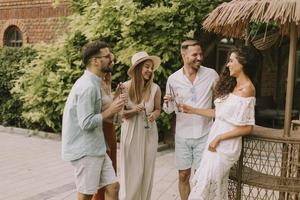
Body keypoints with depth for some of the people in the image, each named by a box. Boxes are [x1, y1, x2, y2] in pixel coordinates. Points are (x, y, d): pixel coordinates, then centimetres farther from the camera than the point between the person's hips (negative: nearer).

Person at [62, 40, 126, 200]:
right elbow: (86, 123, -23)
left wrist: (113, 109, 9)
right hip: (84, 150, -9)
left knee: (113, 187, 10)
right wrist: (110, 111, -15)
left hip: (95, 148, 9)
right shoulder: (87, 86, -20)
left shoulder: (93, 83, 10)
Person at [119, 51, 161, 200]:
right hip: (131, 133, -2)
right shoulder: (126, 87, -10)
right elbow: (120, 112, -3)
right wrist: (134, 111, -22)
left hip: (149, 133, 2)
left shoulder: (155, 88, -6)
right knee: (131, 173, 3)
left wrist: (154, 115, -13)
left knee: (146, 172, 9)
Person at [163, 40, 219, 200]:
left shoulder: (211, 75, -7)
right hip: (182, 135, 1)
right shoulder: (173, 79, -4)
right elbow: (169, 109, 4)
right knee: (183, 176, 11)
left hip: (204, 134, -1)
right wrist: (168, 103, -18)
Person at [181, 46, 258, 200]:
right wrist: (192, 110, 10)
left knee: (205, 187, 1)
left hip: (226, 144, -8)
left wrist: (219, 138, -15)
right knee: (217, 186, 15)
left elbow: (247, 128, -17)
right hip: (216, 140, 8)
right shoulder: (232, 85, 12)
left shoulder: (247, 89, -15)